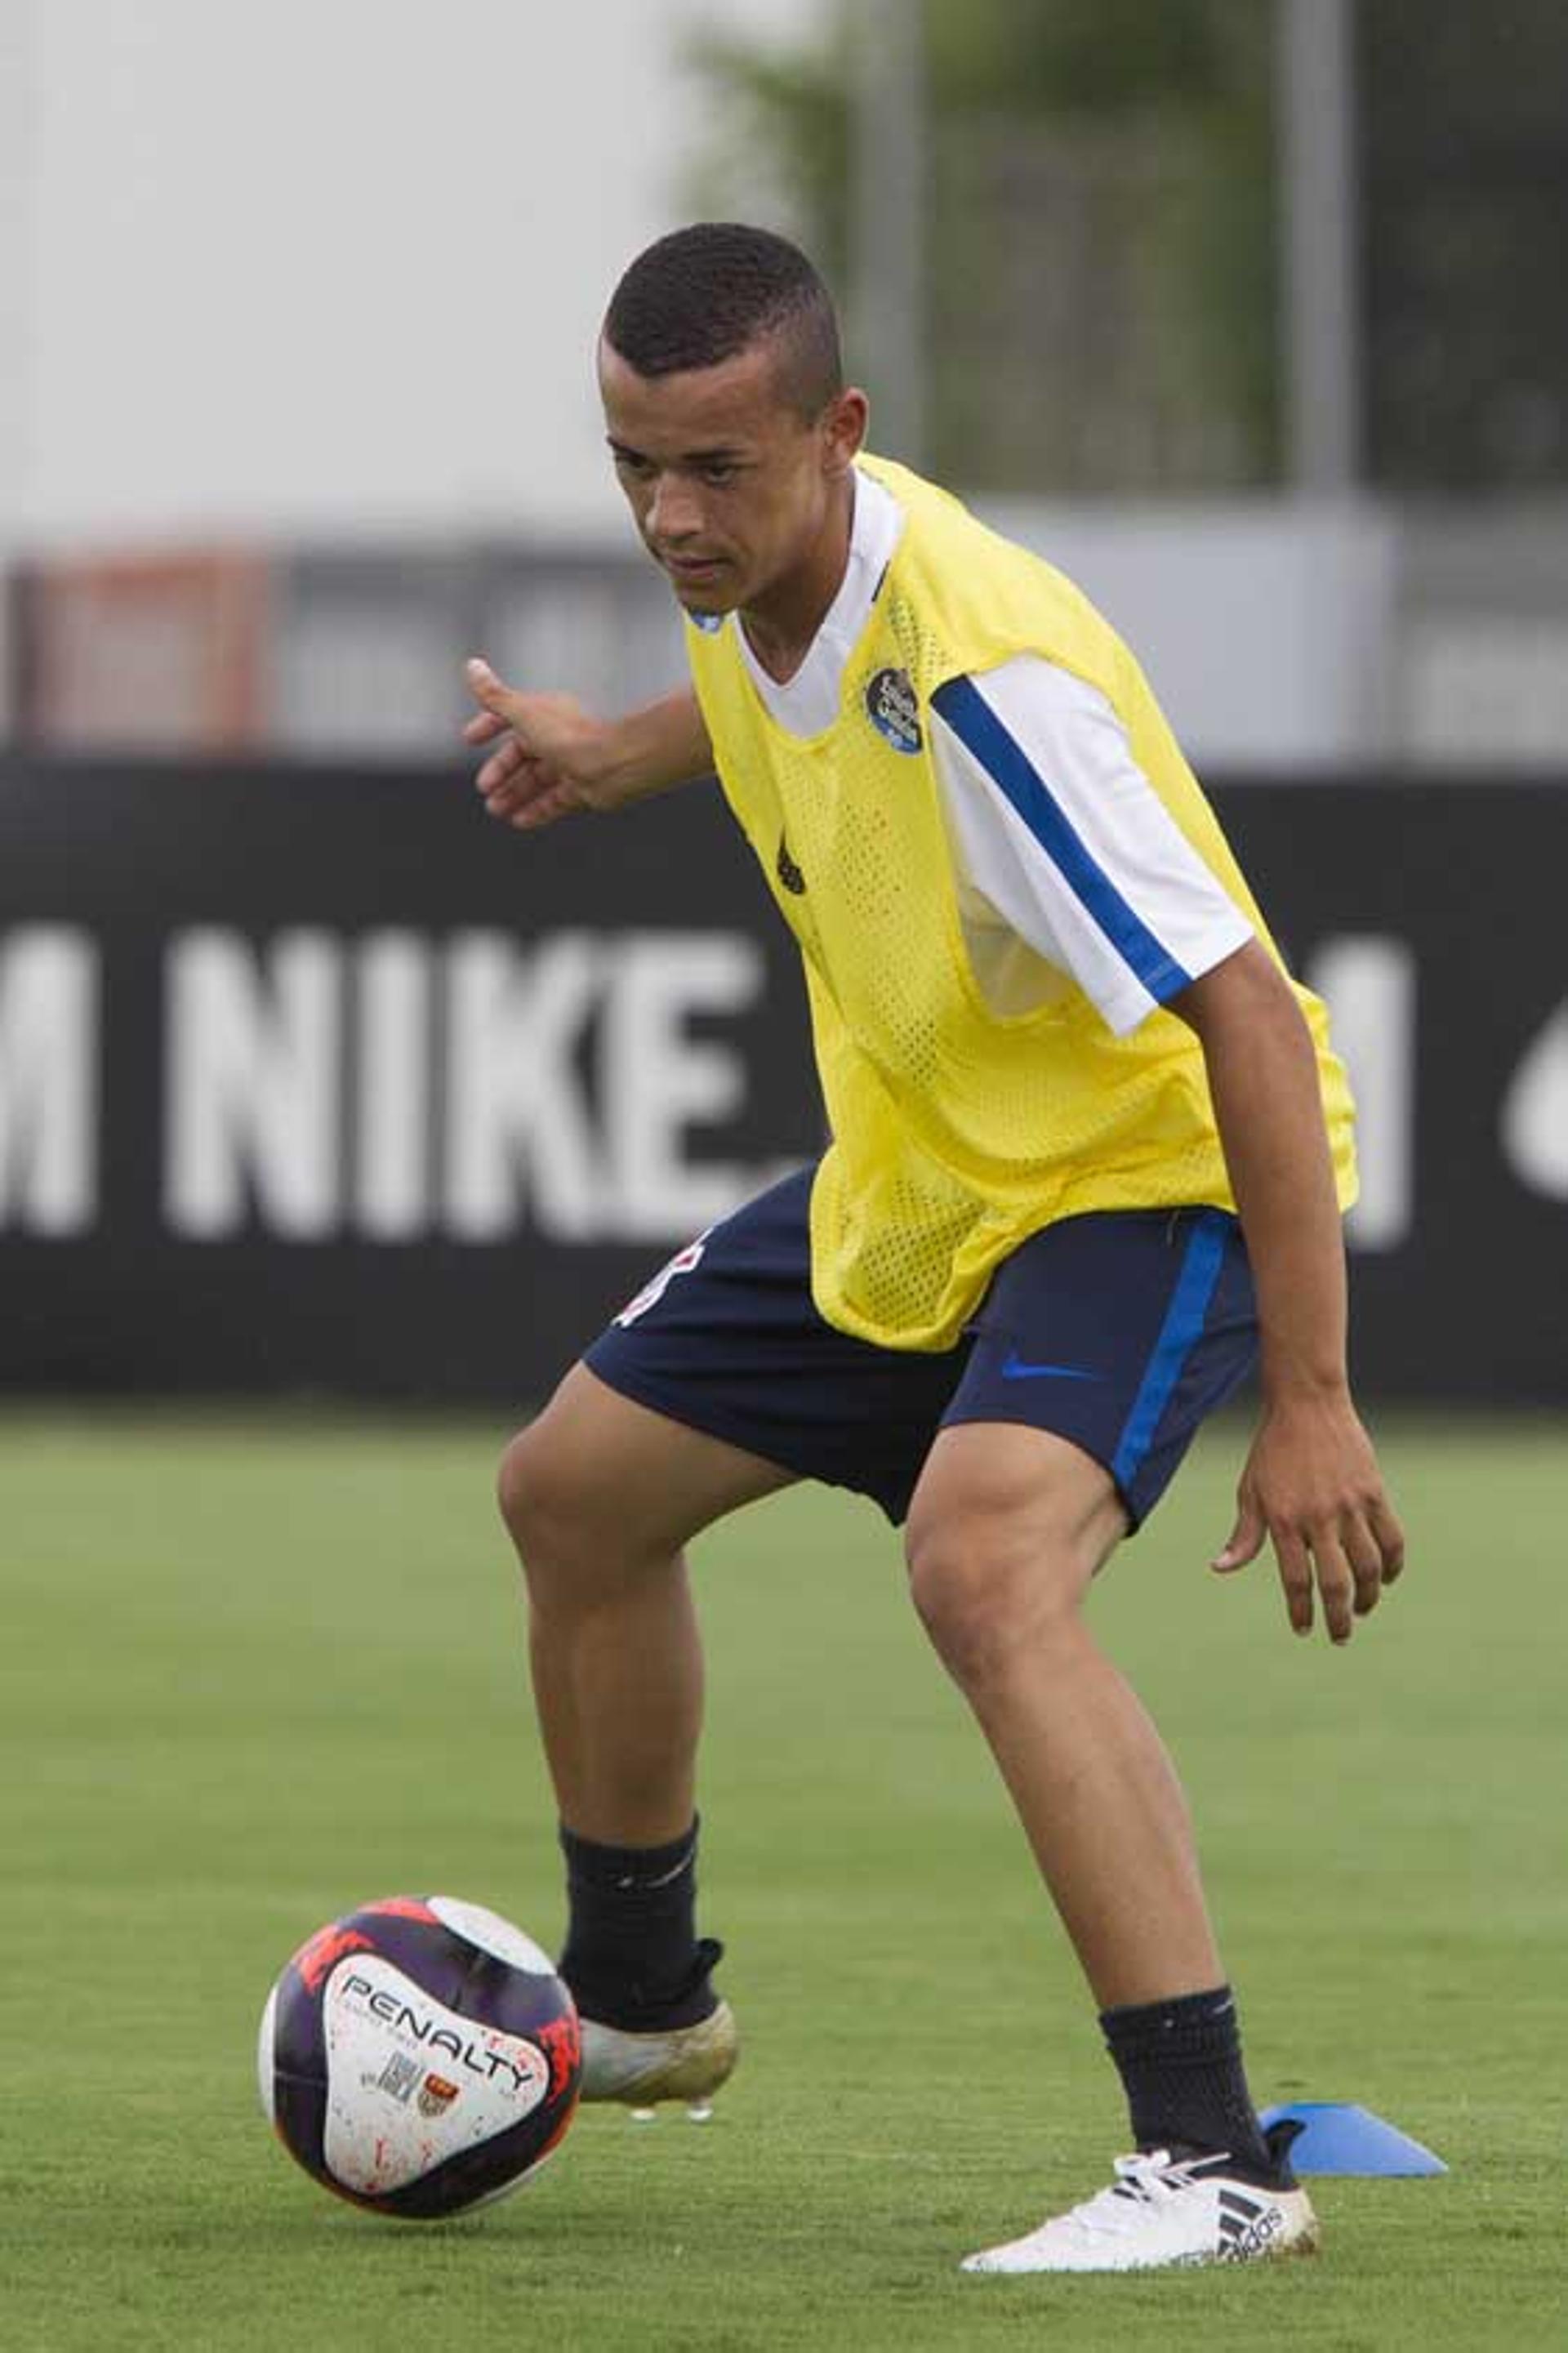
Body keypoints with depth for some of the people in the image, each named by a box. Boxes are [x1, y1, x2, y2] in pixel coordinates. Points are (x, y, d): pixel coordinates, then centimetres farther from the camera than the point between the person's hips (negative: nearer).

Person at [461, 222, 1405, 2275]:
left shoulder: (979, 679, -33)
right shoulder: (759, 574, -9)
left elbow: (1247, 1012, -34)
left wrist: (1311, 1403, -35)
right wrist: (623, 755, 25)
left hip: (1150, 1179, -9)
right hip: (913, 1181, 9)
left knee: (982, 1565, -34)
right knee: (575, 1487, 18)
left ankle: (1213, 2165, -34)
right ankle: (637, 2006, 42)